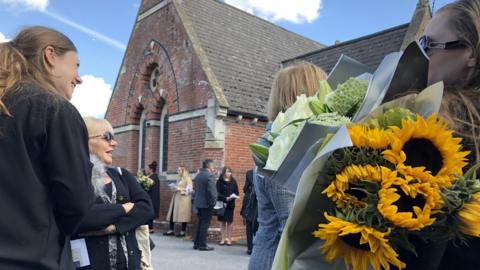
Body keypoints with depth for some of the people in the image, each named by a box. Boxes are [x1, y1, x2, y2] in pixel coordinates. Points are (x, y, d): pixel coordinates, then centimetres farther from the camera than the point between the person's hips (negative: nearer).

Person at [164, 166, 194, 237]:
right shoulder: (179, 179, 19)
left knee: (182, 215, -5)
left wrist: (180, 189, -16)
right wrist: (174, 188, 9)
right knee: (172, 214, 3)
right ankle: (171, 230, 9)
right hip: (176, 198, 8)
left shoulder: (188, 179, -5)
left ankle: (183, 231, 3)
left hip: (183, 199, -8)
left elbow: (189, 190, -14)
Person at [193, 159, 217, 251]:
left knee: (200, 223, 16)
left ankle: (196, 243, 20)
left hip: (198, 203, 8)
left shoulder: (198, 175, 12)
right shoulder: (209, 175, -15)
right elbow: (211, 191, -20)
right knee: (205, 224, -2)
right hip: (206, 204, -8)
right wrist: (213, 202, -13)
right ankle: (202, 245, 2)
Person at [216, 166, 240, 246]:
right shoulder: (220, 181, 0)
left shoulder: (233, 182, 7)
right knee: (222, 222, 3)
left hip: (231, 204, 2)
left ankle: (229, 239, 8)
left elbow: (237, 192, 7)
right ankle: (223, 239, 10)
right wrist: (226, 198, -18)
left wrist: (233, 197, -13)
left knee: (229, 222, 2)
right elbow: (218, 193, -6)